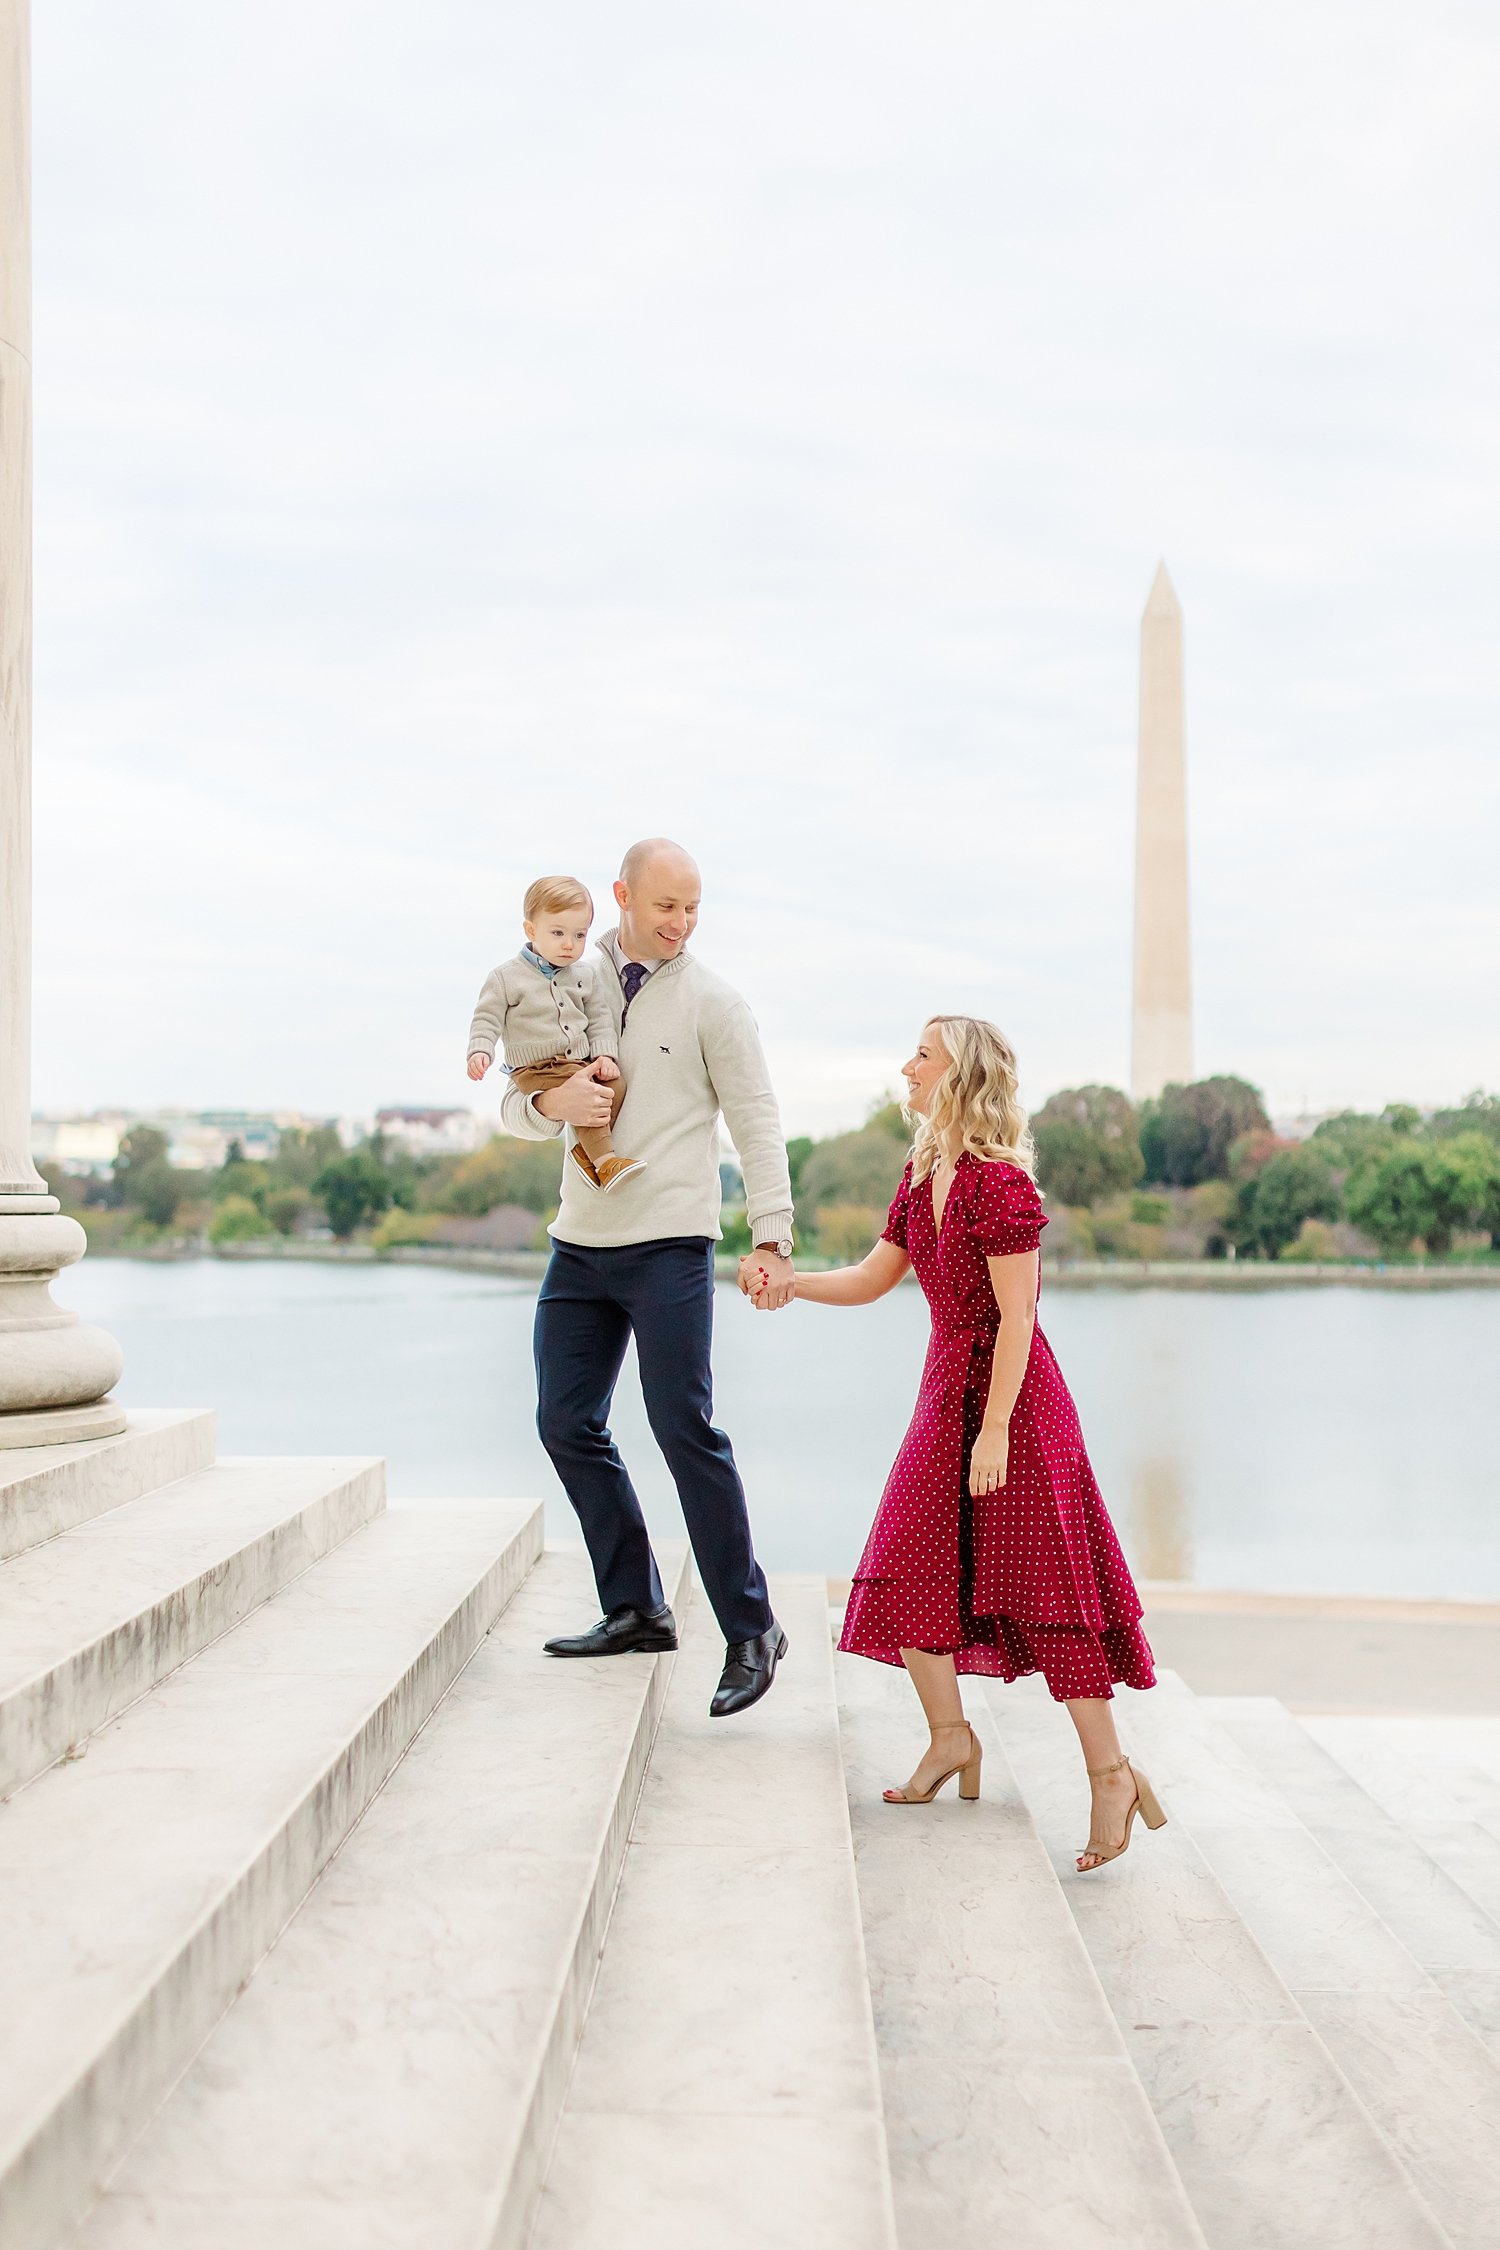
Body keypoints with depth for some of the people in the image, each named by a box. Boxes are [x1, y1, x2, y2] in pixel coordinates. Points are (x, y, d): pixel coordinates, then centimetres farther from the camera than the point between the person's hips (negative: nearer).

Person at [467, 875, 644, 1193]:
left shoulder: (587, 976, 11)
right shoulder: (506, 977, -2)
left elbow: (600, 1019, 14)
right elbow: (487, 1018, -1)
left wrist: (605, 1054, -1)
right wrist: (480, 1051, -18)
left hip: (582, 1062, 6)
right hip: (535, 1069, -6)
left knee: (616, 1086, -18)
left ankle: (586, 1150, -11)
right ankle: (604, 1160, -27)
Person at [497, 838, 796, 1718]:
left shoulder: (713, 1002, 0)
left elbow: (757, 1124, -3)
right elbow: (514, 1107, 13)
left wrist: (773, 1239, -14)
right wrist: (549, 1103, -12)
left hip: (668, 1248, -5)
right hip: (580, 1247, 6)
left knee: (685, 1430, -10)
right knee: (568, 1425, 6)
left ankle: (751, 1629, -2)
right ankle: (636, 1610, 18)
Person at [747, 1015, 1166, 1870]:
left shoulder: (999, 1182, -18)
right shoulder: (923, 1175, 9)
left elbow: (1016, 1314, -19)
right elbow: (871, 1279, 16)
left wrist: (995, 1429, -20)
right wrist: (785, 1281, 1)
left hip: (1009, 1393, -9)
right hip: (947, 1389, 9)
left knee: (1041, 1585, -5)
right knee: (907, 1567, 6)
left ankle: (1111, 1771, 4)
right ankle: (951, 1738, 19)